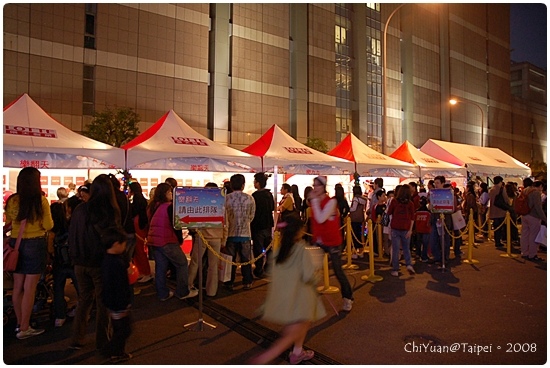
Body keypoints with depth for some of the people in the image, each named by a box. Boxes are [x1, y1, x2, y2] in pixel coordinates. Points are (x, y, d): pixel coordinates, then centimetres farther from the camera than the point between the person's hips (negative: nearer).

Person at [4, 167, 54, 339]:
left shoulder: (12, 200, -1)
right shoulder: (41, 200, -13)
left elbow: (9, 222, 13)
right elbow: (48, 226, -7)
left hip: (16, 244, 5)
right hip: (35, 244, -5)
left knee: (18, 287, 16)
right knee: (29, 288, 2)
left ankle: (20, 323, 30)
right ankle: (24, 329, 10)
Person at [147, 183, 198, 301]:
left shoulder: (152, 206, 11)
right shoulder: (169, 206, -14)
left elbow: (150, 223, 18)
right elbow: (175, 224, -15)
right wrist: (180, 239, -3)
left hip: (154, 240, 8)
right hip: (167, 241, -8)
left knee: (160, 267, 13)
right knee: (182, 264, 5)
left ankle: (163, 294, 18)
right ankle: (182, 292, 8)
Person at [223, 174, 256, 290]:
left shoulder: (226, 198, -9)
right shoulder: (249, 198, -4)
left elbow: (223, 217, -3)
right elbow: (251, 216, 6)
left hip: (230, 234, 0)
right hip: (245, 233, 0)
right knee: (246, 259, 11)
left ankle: (229, 283, 19)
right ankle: (247, 282, 19)